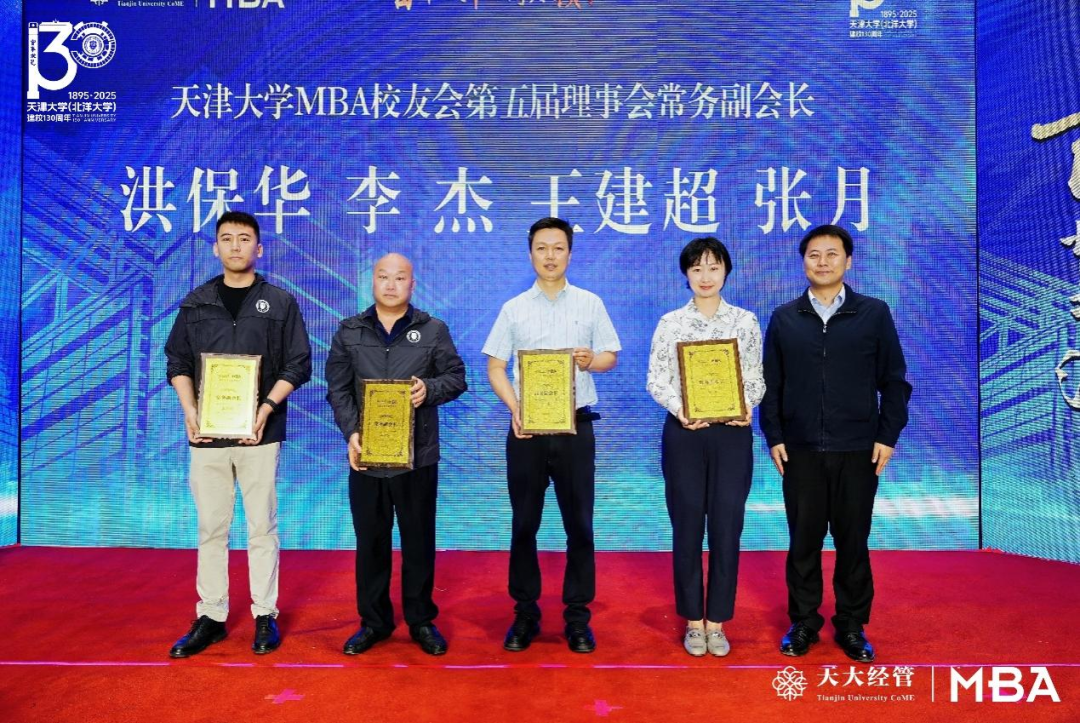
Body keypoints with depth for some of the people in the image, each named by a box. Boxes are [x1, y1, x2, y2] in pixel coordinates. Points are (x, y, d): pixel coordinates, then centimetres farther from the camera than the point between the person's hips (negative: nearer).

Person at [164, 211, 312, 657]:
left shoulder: (281, 302, 3)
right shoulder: (195, 303, 10)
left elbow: (298, 365, 0)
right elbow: (177, 363, 11)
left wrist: (266, 408, -13)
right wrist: (189, 410, -6)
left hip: (260, 433, -2)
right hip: (207, 434, 2)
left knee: (262, 528, 4)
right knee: (211, 529, 9)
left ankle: (265, 615, 15)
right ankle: (210, 617, 20)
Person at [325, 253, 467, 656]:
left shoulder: (433, 330, 3)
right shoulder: (349, 332, 7)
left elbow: (456, 377, 4)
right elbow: (338, 389, 3)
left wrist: (430, 389, -17)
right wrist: (351, 433, -10)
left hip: (418, 456, -1)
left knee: (419, 540, 8)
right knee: (370, 541, 11)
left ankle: (421, 620, 24)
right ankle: (373, 621, 26)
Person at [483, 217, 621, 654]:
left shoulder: (590, 304, 5)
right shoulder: (514, 308, 5)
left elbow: (611, 357, 7)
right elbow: (495, 367, 3)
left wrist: (592, 360, -17)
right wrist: (515, 409, -12)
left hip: (575, 426, 0)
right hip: (526, 426, 1)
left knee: (579, 523, 5)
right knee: (524, 524, 7)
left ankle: (577, 615, 19)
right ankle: (525, 613, 21)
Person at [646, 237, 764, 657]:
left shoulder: (746, 321, 5)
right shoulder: (670, 323, 3)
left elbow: (756, 378, 6)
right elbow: (655, 380, 1)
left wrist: (747, 406, -14)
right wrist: (679, 409, -17)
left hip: (732, 434, 1)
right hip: (684, 434, 0)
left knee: (726, 528, 4)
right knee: (687, 528, 6)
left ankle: (717, 622, 19)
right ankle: (694, 621, 21)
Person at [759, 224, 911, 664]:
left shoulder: (874, 313, 2)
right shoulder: (784, 319, 5)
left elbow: (894, 381, 3)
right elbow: (770, 385, 5)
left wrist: (888, 436, -3)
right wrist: (774, 437, -1)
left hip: (858, 451, 0)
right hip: (800, 452, 1)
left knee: (853, 542, 8)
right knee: (803, 542, 8)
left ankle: (851, 627, 24)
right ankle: (803, 623, 22)